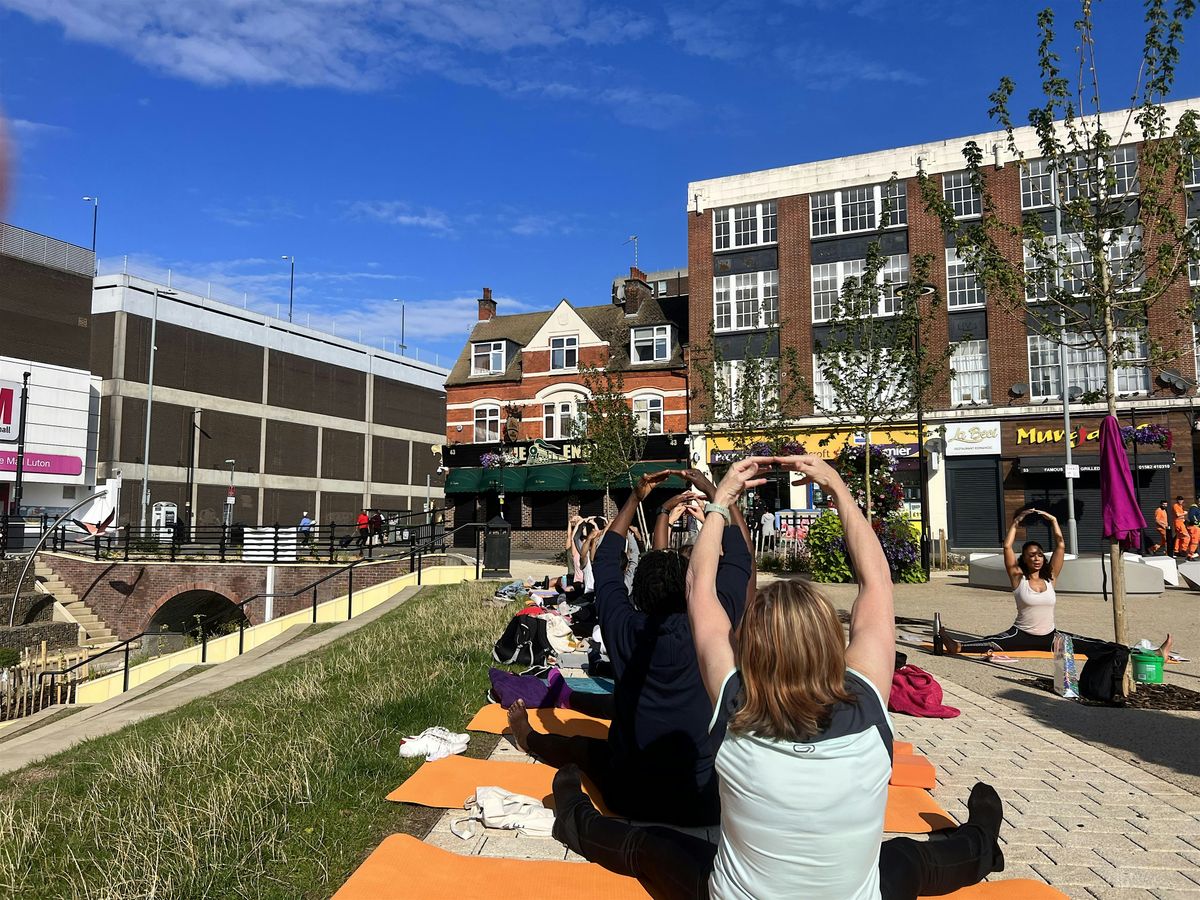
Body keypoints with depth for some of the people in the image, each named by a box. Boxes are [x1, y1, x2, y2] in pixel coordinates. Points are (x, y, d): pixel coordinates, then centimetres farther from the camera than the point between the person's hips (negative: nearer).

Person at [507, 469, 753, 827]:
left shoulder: (623, 628, -11)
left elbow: (605, 558, 6)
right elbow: (740, 554, -2)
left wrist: (635, 497, 9)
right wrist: (712, 490, 3)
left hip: (630, 800, 2)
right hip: (705, 804, -2)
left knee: (579, 745, 31)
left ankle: (529, 739, 57)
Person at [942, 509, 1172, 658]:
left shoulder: (1049, 578, 6)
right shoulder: (1018, 578, -2)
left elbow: (1060, 545, 1)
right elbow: (1007, 547, -13)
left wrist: (1053, 521, 0)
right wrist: (1016, 522, -6)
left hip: (1049, 636, 4)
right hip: (1023, 635, -4)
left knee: (1095, 646, -4)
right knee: (995, 642, -33)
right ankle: (956, 646, -61)